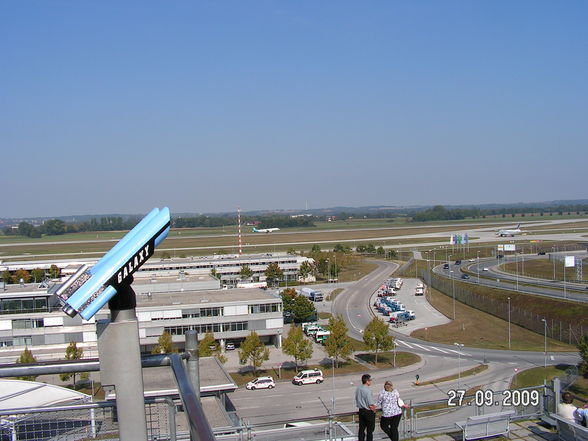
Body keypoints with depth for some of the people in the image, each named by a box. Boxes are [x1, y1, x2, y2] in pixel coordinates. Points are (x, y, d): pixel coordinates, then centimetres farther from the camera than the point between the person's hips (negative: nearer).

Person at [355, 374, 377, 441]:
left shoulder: (358, 389, 2)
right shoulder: (367, 391, -23)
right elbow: (370, 404, -21)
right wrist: (374, 409, -1)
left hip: (361, 410, 7)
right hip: (368, 412, -7)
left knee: (362, 428, 15)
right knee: (370, 429, 6)